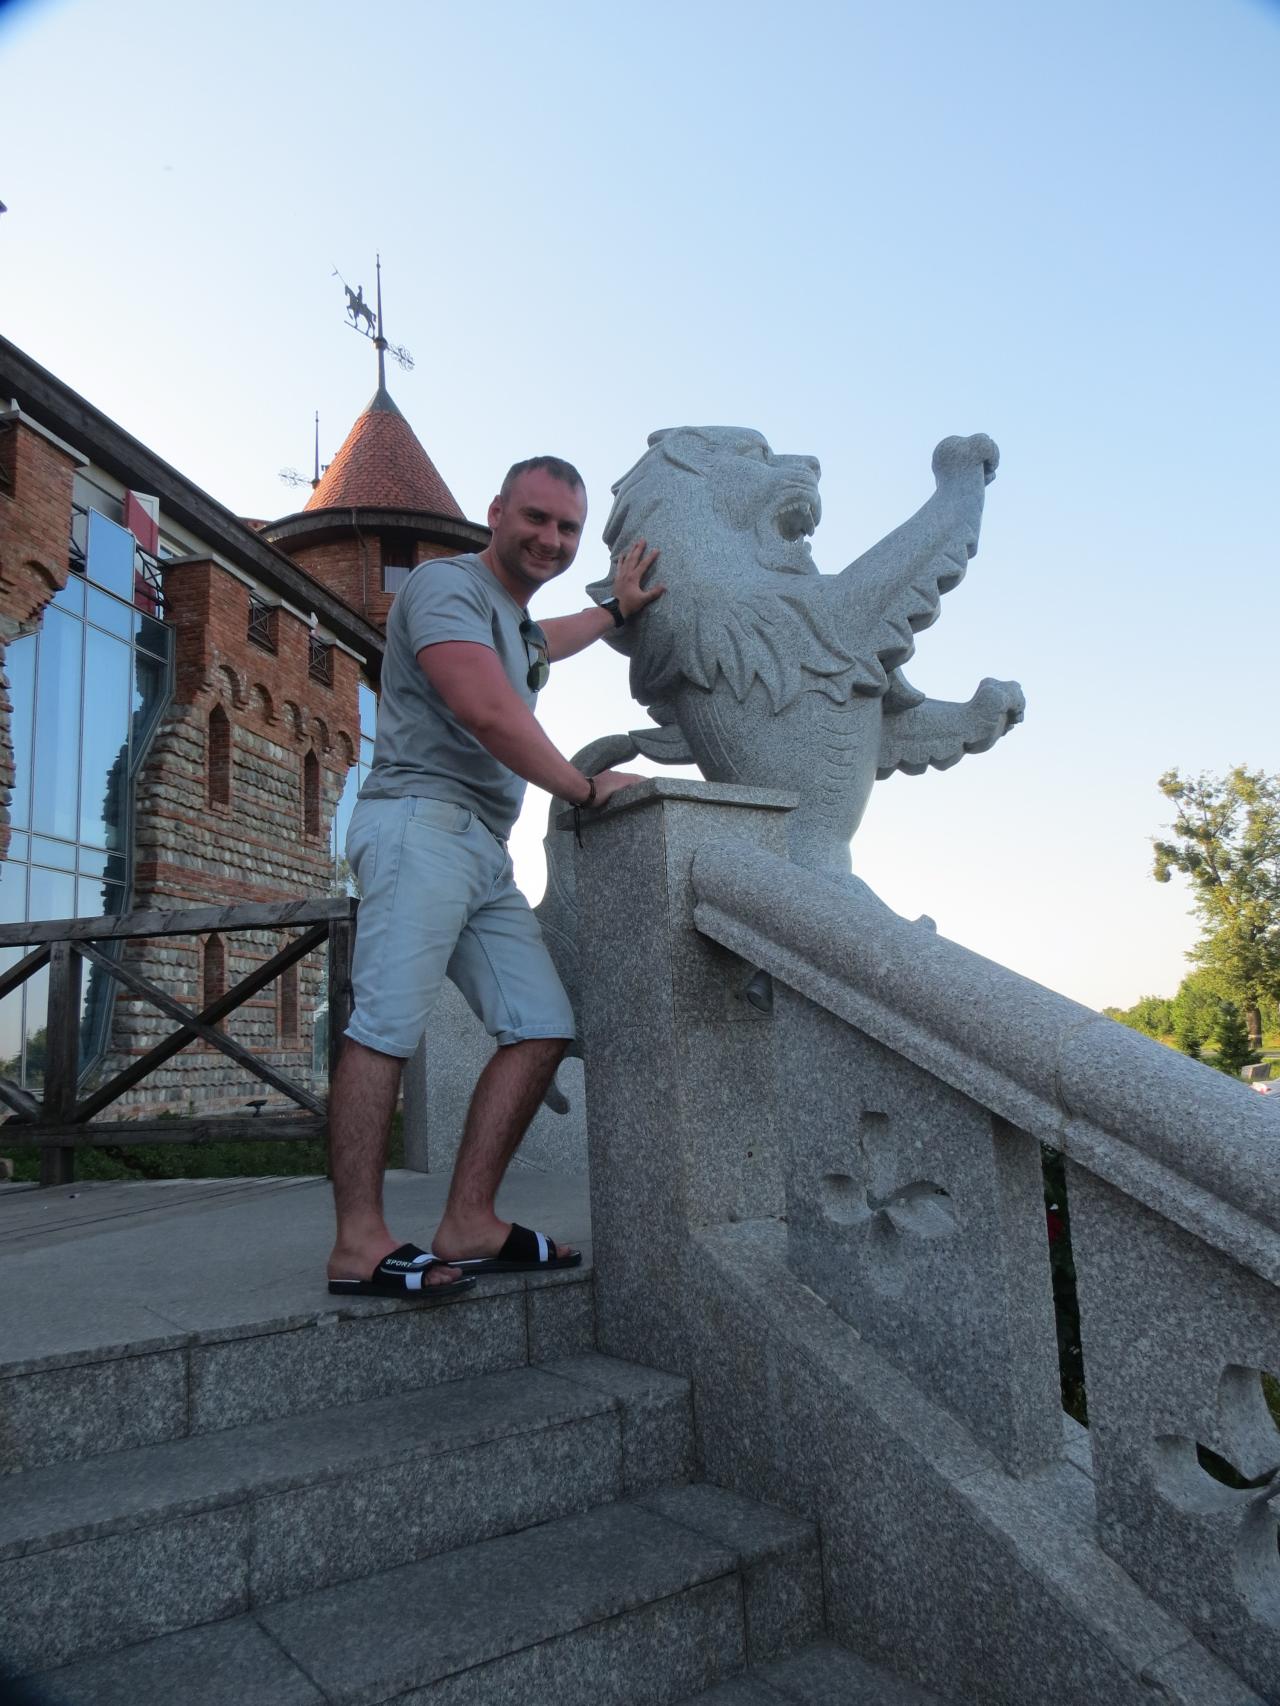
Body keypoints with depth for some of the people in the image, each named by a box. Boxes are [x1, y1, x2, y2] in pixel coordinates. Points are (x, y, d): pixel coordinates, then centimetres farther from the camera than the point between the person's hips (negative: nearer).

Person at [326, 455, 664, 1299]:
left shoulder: (514, 619, 29)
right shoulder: (447, 583, -1)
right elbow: (488, 709, -16)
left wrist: (616, 610, 60)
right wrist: (587, 787, -5)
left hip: (486, 851, 9)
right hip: (422, 821, -9)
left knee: (543, 1027, -2)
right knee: (389, 1024, -17)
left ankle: (469, 1226, -1)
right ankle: (360, 1243, -15)